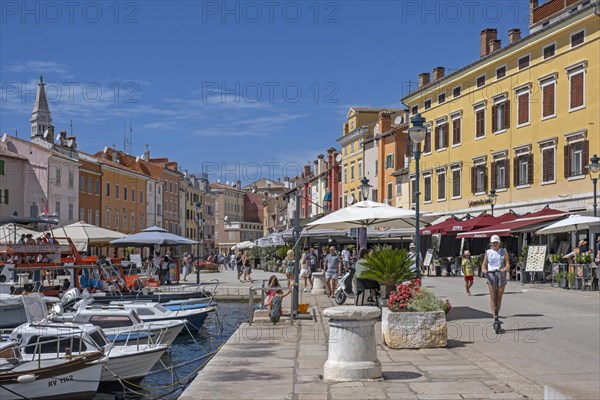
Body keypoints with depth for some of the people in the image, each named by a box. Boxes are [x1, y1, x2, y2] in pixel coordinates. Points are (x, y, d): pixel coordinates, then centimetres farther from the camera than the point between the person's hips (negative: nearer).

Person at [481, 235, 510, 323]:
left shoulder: (504, 252, 10)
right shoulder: (488, 252, 12)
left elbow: (508, 264, 1)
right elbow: (484, 265, 8)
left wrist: (505, 269, -21)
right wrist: (484, 270, -15)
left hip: (501, 274, 1)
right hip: (491, 274, 0)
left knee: (499, 297, 2)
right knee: (492, 297, -10)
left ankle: (497, 315, 16)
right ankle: (494, 317, -13)